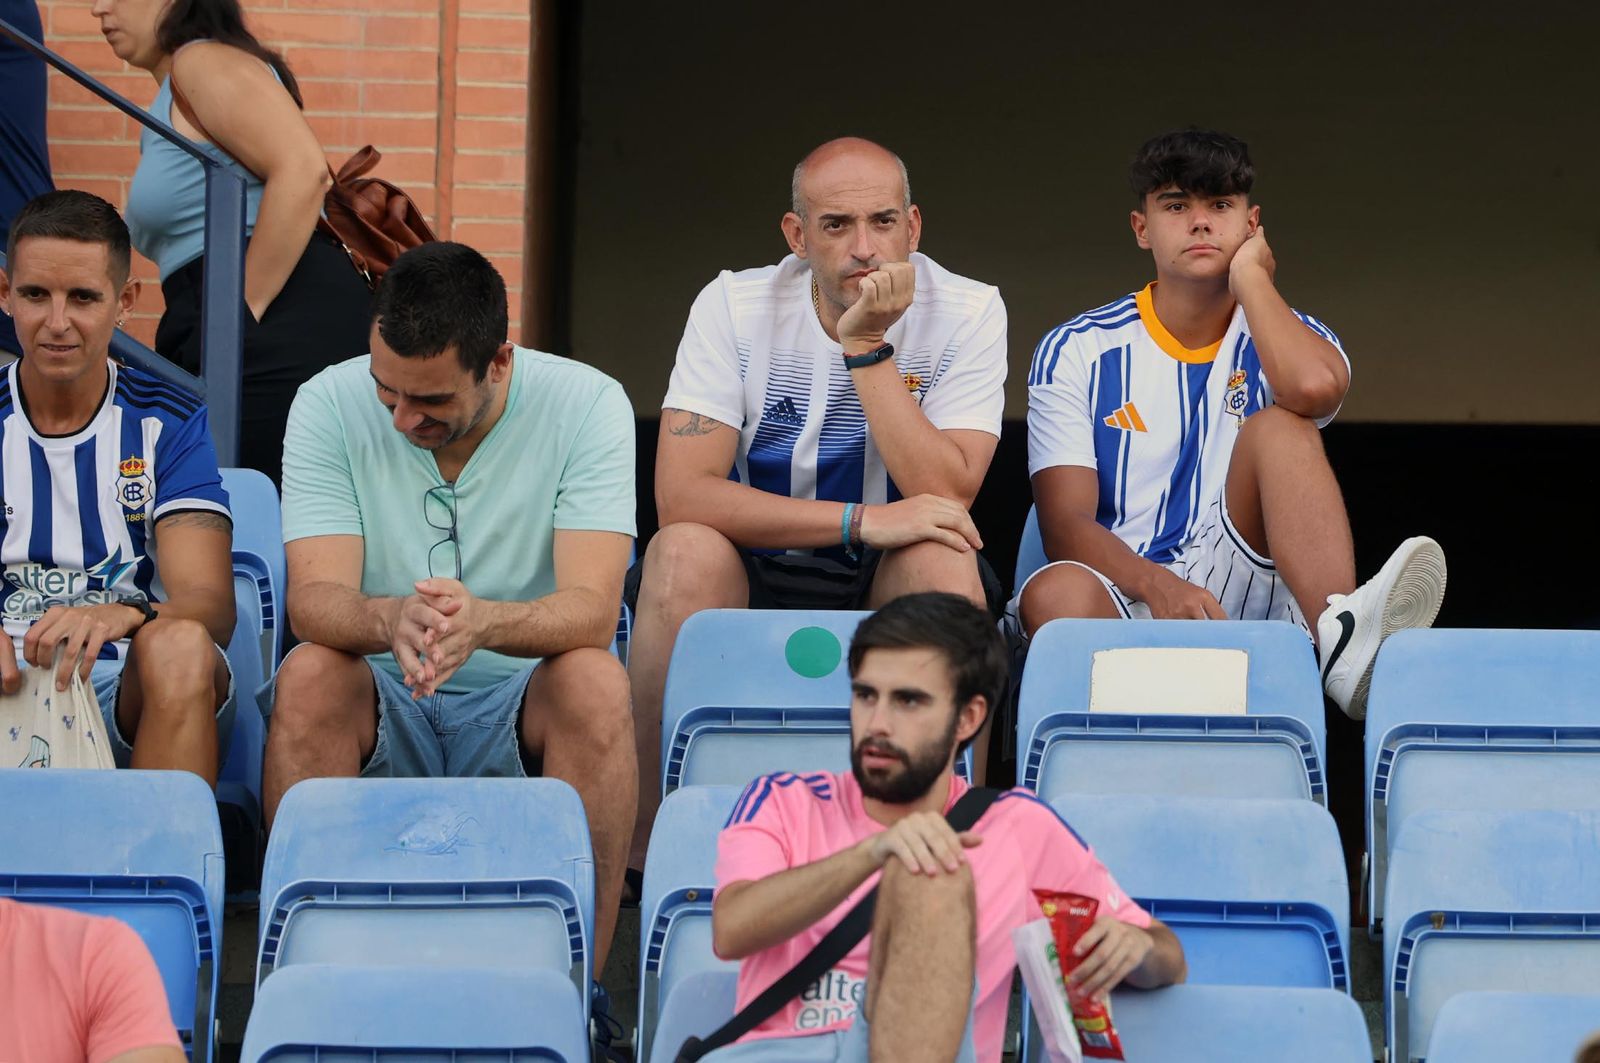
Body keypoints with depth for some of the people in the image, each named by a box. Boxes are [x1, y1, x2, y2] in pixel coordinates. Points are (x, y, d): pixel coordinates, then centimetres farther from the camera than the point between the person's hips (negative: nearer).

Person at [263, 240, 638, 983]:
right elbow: (313, 600, -18)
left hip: (523, 711, -1)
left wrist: (483, 621, -45)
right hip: (382, 711, 1)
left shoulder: (587, 406, -11)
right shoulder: (329, 406, -7)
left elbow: (592, 611, -22)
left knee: (596, 681, -32)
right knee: (309, 675, -30)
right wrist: (391, 620, -43)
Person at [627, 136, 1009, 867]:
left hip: (889, 589, 0)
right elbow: (681, 494, -21)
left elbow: (946, 499, -21)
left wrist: (867, 348, -25)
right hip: (749, 577, 0)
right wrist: (861, 521, -28)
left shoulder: (966, 314, -9)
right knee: (685, 552, -32)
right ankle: (653, 839, -22)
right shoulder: (735, 307, -9)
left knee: (942, 561, -33)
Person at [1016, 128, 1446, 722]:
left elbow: (1314, 387, -17)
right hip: (1124, 602, -1)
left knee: (1278, 428, -22)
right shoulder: (1076, 352, 9)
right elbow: (1067, 525, -3)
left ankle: (1340, 639, -45)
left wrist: (1250, 278, 0)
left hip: (1237, 594, 1)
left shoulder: (1282, 338, 12)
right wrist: (1160, 586, -24)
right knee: (1057, 594, -36)